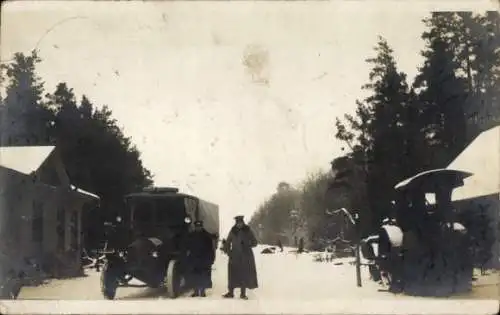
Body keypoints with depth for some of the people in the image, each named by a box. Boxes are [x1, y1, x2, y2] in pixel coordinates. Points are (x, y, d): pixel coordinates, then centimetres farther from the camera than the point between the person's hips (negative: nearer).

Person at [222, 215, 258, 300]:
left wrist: (247, 245, -16)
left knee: (245, 274, 0)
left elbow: (254, 242, 2)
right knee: (233, 274, -1)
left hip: (246, 256, 0)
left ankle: (243, 293, 7)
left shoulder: (248, 231, 0)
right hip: (235, 256, 1)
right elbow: (228, 242, 11)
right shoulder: (233, 231, 3)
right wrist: (228, 251, -4)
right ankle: (231, 292, 6)